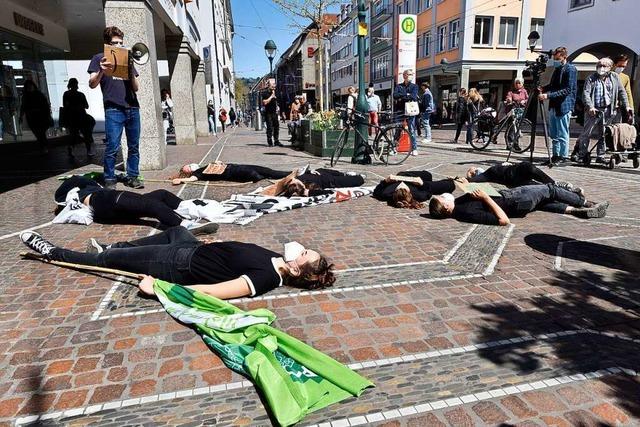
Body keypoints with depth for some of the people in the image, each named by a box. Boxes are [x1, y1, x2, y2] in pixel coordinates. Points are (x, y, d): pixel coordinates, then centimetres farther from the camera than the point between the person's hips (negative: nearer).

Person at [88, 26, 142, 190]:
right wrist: (101, 72, -21)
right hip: (113, 109, -4)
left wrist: (131, 71, -3)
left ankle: (133, 176, 13)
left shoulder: (127, 58, 22)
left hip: (133, 108, 4)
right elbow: (92, 84, -1)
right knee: (113, 147, -7)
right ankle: (109, 179, 2)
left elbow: (136, 88, 16)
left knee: (134, 146, 4)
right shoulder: (99, 58, 10)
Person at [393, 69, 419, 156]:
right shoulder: (399, 86, 12)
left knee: (412, 130, -2)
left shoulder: (414, 86, 8)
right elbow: (395, 95, -6)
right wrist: (406, 95, -11)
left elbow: (414, 97, -9)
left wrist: (402, 98, -9)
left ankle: (414, 149, 2)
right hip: (400, 110, 1)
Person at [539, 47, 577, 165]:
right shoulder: (557, 69, 17)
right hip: (554, 105, 8)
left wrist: (548, 95, -25)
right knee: (553, 134, 11)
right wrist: (543, 88, 2)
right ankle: (556, 156, 19)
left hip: (563, 106, -8)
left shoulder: (570, 69, -9)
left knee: (562, 135, -4)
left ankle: (564, 157, 3)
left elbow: (567, 90, -17)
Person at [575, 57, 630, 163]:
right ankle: (582, 155, 6)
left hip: (607, 110, 3)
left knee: (603, 135, 6)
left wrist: (626, 106, 9)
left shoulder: (614, 77, 12)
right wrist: (590, 107, -22)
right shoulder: (591, 78, 2)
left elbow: (621, 92, 15)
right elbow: (586, 93, -8)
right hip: (593, 110, -3)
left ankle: (600, 156, 12)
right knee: (586, 134, -2)